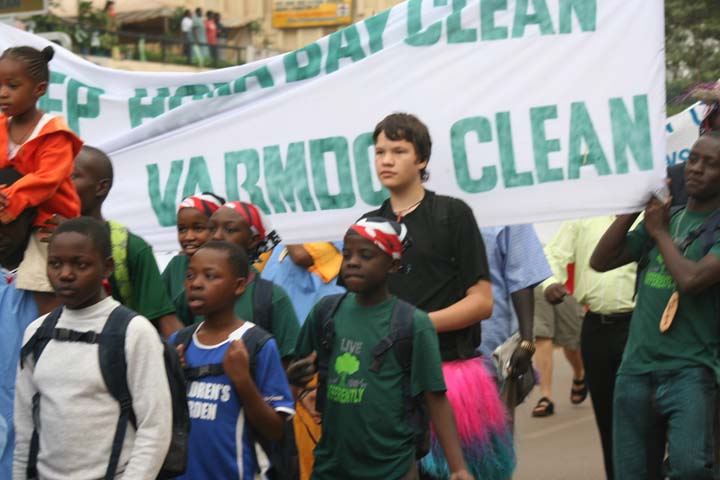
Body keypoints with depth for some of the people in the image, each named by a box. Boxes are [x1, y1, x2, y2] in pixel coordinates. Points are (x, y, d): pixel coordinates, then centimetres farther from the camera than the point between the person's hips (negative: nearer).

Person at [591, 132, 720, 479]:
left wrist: (659, 232, -3)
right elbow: (600, 261, 9)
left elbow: (691, 278, -19)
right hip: (636, 368, 6)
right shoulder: (662, 217, 15)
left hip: (691, 369, -6)